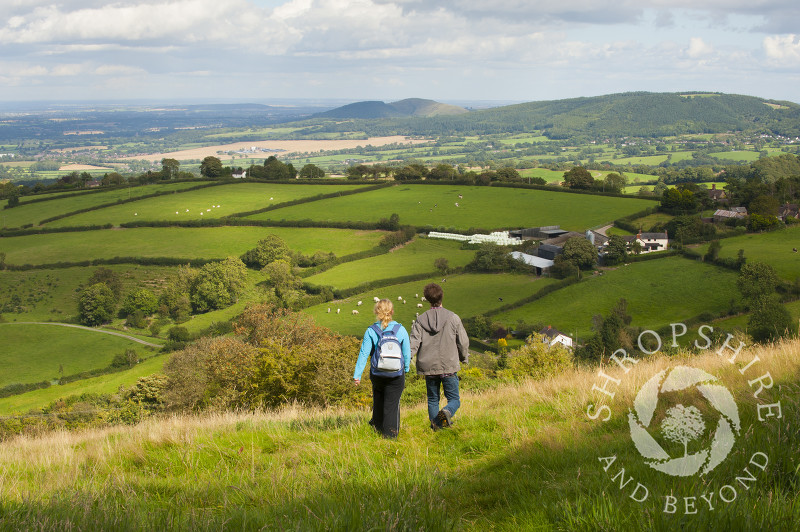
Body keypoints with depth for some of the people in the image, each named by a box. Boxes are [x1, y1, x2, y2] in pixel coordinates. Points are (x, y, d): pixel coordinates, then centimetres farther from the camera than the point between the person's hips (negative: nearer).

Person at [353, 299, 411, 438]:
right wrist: (406, 368, 19)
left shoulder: (371, 331, -9)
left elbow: (364, 353, -9)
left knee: (379, 398, 27)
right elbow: (406, 353, 1)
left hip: (377, 373, 2)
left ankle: (378, 424, 41)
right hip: (396, 374, -2)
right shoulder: (401, 330, -8)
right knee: (392, 403, 7)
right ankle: (390, 433, 8)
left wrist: (357, 375, -4)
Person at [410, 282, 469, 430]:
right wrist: (464, 358, 19)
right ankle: (447, 412, -25)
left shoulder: (421, 320, -1)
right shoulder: (453, 318, -4)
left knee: (432, 399, 17)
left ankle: (436, 425, 7)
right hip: (449, 366, -2)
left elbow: (413, 344, -8)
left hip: (429, 367, 2)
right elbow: (463, 342, 2)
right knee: (454, 399, 5)